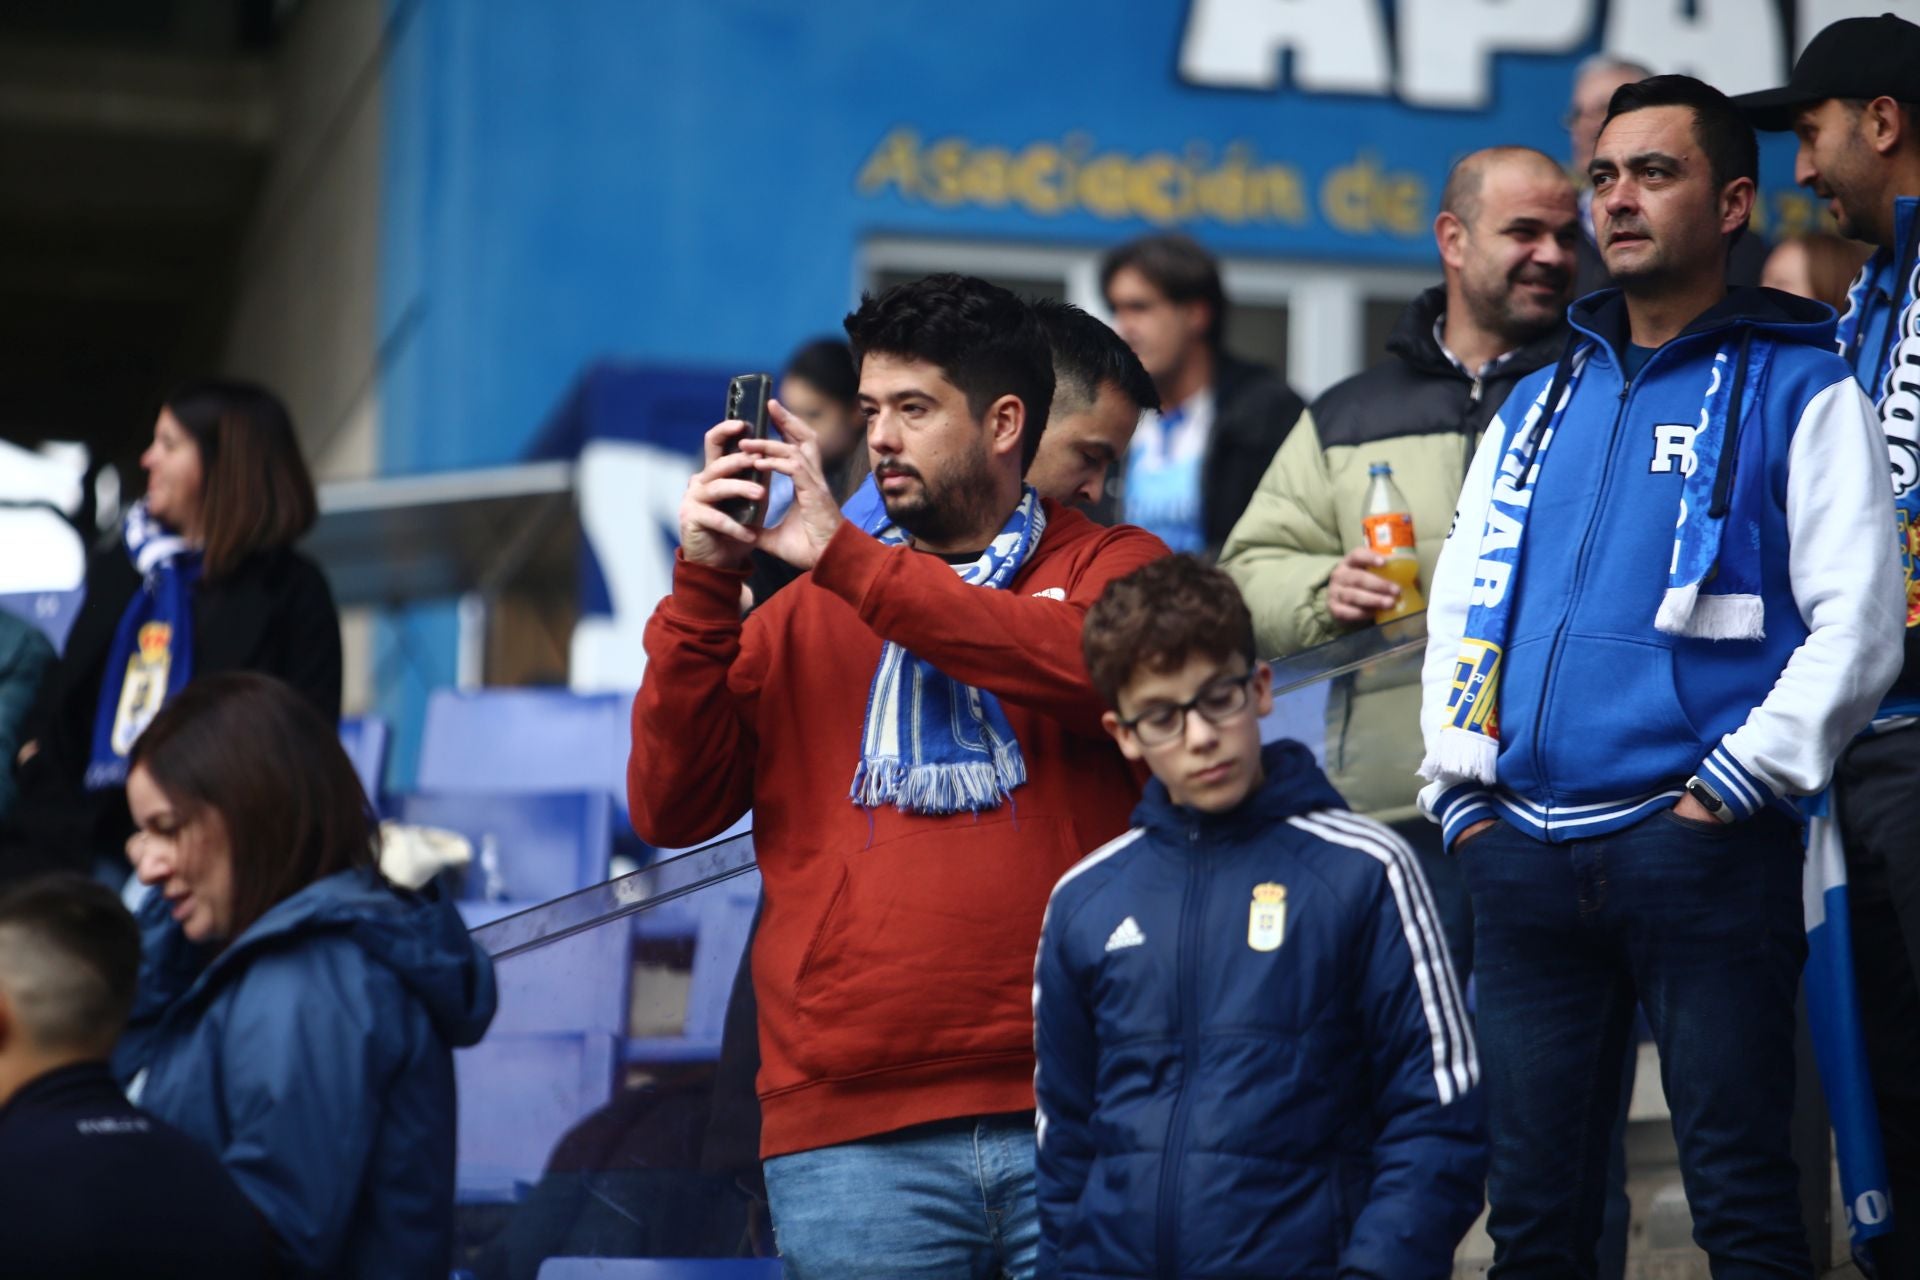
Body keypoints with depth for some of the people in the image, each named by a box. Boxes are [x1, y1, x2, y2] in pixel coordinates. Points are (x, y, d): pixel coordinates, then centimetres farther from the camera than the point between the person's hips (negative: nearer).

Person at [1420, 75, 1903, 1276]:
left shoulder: (1799, 392, 2)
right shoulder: (1540, 403, 19)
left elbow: (1856, 626, -5)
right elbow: (1462, 603, 21)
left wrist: (1734, 787, -12)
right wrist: (1461, 788, 8)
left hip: (1701, 850, -5)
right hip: (1525, 856, 5)